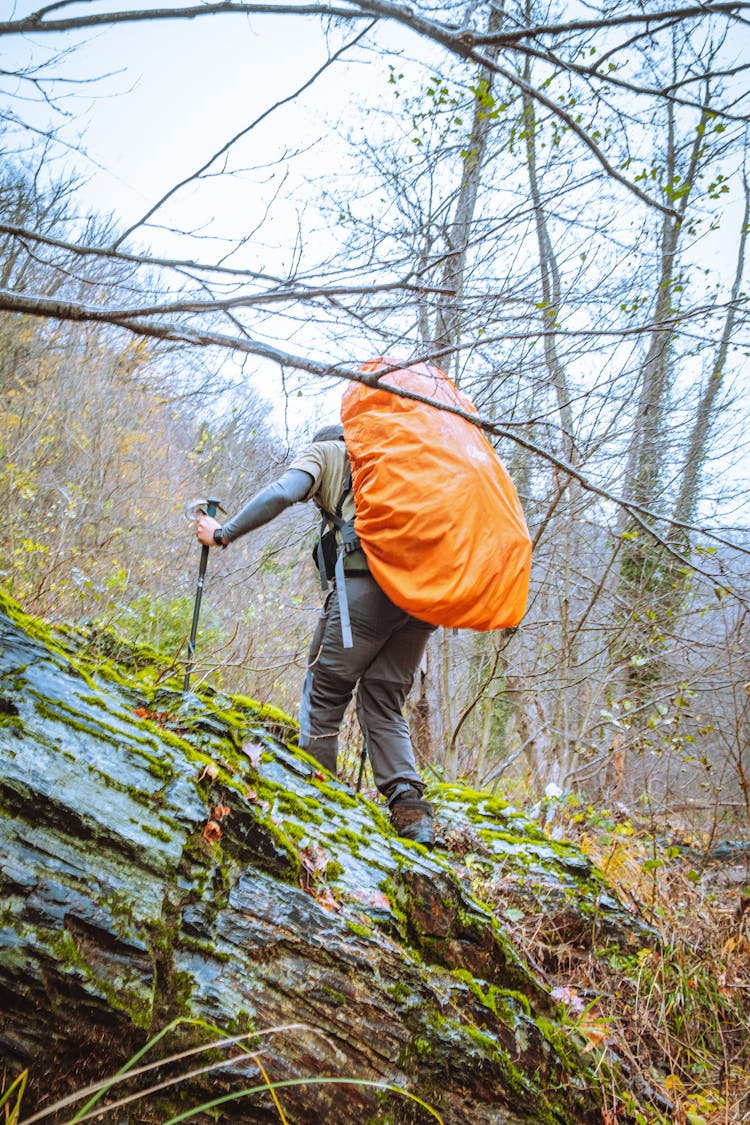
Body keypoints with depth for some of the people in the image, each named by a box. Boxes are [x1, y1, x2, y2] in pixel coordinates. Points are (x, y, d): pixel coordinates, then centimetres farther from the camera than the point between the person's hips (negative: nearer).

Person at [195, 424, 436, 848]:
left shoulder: (324, 452, 19)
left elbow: (281, 494, 0)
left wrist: (223, 534, 8)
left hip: (369, 578, -6)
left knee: (325, 692, 4)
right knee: (384, 702, 9)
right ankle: (410, 807, -5)